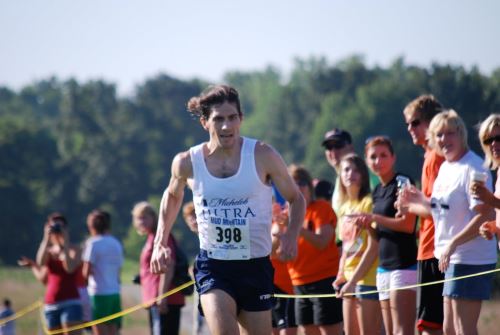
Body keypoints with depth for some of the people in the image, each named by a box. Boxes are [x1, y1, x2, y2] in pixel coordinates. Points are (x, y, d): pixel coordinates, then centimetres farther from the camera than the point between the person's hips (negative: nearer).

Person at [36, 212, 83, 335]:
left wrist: (65, 242, -15)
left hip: (70, 303, -5)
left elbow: (70, 268, -17)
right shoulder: (48, 251, 13)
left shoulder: (74, 251, 2)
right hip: (51, 305, 5)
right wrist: (46, 239, -14)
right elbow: (40, 263, -9)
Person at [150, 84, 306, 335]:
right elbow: (172, 196, 19)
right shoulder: (187, 162, -3)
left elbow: (295, 199, 5)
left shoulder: (263, 156, -7)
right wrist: (160, 243, 11)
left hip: (255, 265, 1)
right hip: (212, 266, -1)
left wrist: (291, 235, -14)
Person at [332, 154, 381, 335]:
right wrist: (341, 276, 6)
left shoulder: (368, 203, -8)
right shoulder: (344, 208, 16)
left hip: (367, 278, -8)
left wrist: (353, 279, -15)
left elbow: (373, 247, -14)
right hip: (350, 279, 8)